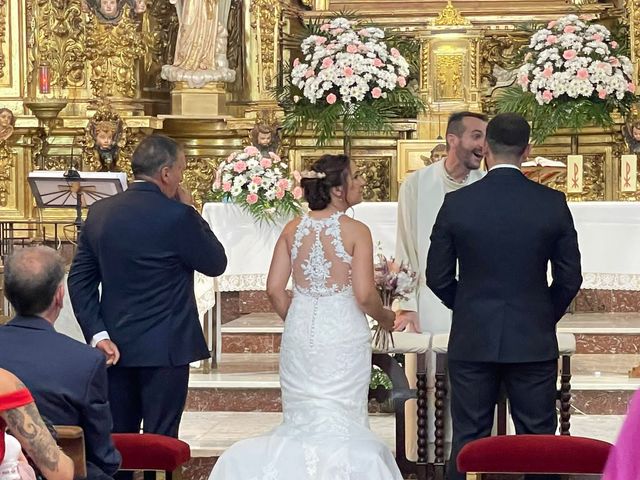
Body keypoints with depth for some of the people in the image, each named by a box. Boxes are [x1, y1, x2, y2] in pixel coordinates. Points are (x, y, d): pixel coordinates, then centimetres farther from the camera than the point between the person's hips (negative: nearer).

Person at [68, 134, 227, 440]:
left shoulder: (99, 212, 4)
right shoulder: (177, 216, -14)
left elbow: (79, 279, 3)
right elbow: (216, 263, -1)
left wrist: (97, 334, 2)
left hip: (115, 347, 5)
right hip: (166, 347, -5)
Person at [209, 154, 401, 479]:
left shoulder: (293, 229, 4)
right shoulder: (356, 231, -9)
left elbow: (274, 289, 3)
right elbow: (364, 295, -12)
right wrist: (385, 318, 7)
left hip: (300, 331, 4)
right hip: (343, 333, -4)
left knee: (302, 422, 12)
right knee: (340, 424, 3)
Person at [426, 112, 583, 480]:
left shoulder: (457, 203, -6)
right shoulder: (553, 203, -6)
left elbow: (438, 277, 0)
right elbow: (569, 278, -1)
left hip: (472, 342, 0)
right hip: (534, 341, 0)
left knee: (468, 441, 7)